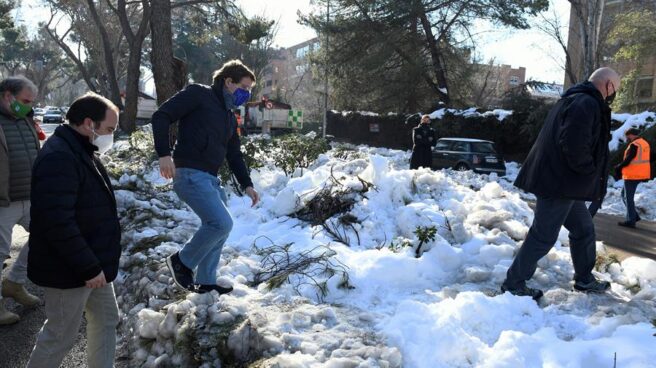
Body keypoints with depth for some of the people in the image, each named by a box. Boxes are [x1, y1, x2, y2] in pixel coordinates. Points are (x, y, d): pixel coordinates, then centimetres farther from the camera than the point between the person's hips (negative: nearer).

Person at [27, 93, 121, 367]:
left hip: (92, 264, 10)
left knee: (106, 319, 19)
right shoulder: (58, 158, -24)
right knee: (61, 336, 5)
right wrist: (89, 267, -25)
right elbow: (58, 222, -30)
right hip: (69, 271, -10)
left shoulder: (81, 152, 11)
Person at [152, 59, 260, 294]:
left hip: (210, 178, 9)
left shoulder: (229, 116, 21)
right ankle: (182, 261, 3)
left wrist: (247, 184, 16)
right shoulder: (198, 94, -3)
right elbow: (161, 116, -10)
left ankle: (205, 283, 25)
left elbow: (234, 155, 25)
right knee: (222, 223, -18)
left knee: (219, 228, 11)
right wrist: (164, 154, -21)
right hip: (190, 174, -9)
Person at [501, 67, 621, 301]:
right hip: (560, 183, -11)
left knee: (583, 229, 20)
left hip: (563, 183, 11)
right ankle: (514, 283, 6)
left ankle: (584, 279, 34)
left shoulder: (575, 100, 19)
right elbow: (574, 146, -27)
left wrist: (590, 176, 14)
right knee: (543, 236, -3)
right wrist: (592, 174, -12)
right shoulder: (587, 104, -15)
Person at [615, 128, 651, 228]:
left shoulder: (634, 145, -16)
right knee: (624, 194, 18)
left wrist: (618, 167, -2)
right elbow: (642, 160, 17)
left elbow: (628, 160, -19)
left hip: (632, 175, -9)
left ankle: (630, 220, 1)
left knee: (628, 197, -2)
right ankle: (634, 216, 16)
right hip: (640, 174, 9)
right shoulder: (645, 143, 13)